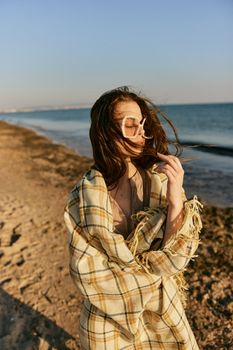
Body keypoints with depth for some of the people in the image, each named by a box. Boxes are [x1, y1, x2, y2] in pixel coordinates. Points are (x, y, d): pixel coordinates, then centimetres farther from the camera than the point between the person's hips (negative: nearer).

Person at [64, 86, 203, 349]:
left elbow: (174, 259, -18)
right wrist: (153, 267, -13)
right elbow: (90, 277, -17)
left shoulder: (161, 181, -15)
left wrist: (176, 201, -32)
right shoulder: (84, 198, -21)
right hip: (109, 322, -2)